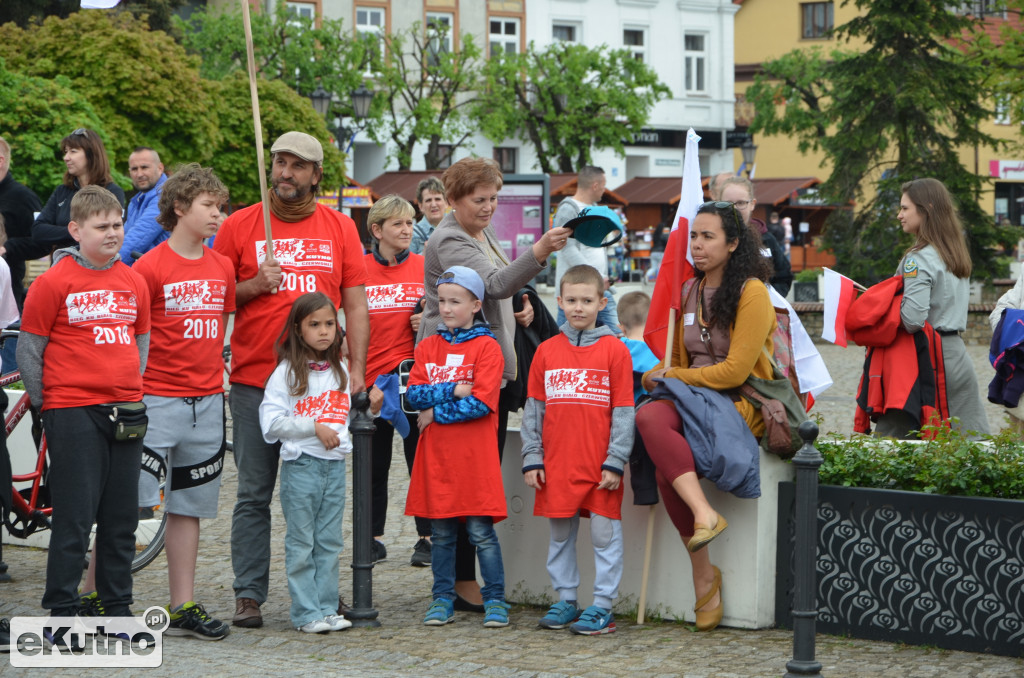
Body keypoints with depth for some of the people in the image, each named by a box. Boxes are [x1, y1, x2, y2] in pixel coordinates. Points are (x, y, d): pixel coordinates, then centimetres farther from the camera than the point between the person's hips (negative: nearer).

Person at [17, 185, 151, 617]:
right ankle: (62, 613, 5)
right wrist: (46, 404, 0)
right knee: (74, 517, -4)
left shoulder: (134, 282, 10)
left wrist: (133, 387, 12)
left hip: (126, 414, 5)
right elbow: (28, 350, -2)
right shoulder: (53, 282, -6)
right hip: (73, 414, -5)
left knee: (122, 517, 9)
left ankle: (118, 609, 19)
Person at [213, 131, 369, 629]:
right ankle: (249, 596, 6)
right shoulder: (239, 225, 4)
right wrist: (254, 285, -11)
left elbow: (355, 304, 7)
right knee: (254, 494, 1)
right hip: (255, 381, -1)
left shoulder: (340, 228, 8)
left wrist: (356, 369, -1)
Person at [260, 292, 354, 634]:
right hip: (301, 464, -5)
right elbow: (271, 422, -11)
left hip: (335, 464, 5)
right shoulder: (287, 372, -5)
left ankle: (327, 607, 13)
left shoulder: (340, 371, 13)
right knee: (301, 544, -1)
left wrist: (343, 436, 5)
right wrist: (314, 428, -15)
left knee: (330, 542, 7)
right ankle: (306, 612, 3)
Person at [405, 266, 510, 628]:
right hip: (436, 456, 4)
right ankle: (442, 600, 17)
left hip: (475, 456, -4)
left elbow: (482, 402, -14)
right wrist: (453, 391, -13)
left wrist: (435, 412, -10)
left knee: (481, 531, -2)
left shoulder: (486, 346, -3)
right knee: (440, 532, 9)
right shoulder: (428, 347, 11)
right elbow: (414, 393, 0)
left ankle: (495, 600, 6)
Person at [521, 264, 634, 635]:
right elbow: (533, 409, 9)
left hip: (599, 464, -3)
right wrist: (531, 459, 3)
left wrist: (615, 461, -8)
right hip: (556, 464, 3)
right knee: (560, 534, 11)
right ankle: (565, 601, 22)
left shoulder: (614, 350, -2)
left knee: (604, 533, 0)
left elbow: (623, 412, -3)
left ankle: (603, 606, 8)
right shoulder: (546, 351, 7)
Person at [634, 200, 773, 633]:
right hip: (694, 400, 6)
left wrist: (673, 377, -5)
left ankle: (705, 515, -32)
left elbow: (735, 370, -11)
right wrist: (656, 375, 2)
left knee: (649, 418, -32)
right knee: (652, 418, -32)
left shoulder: (751, 292, -5)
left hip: (743, 404, -6)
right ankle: (703, 544, -34)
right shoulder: (688, 292, 17)